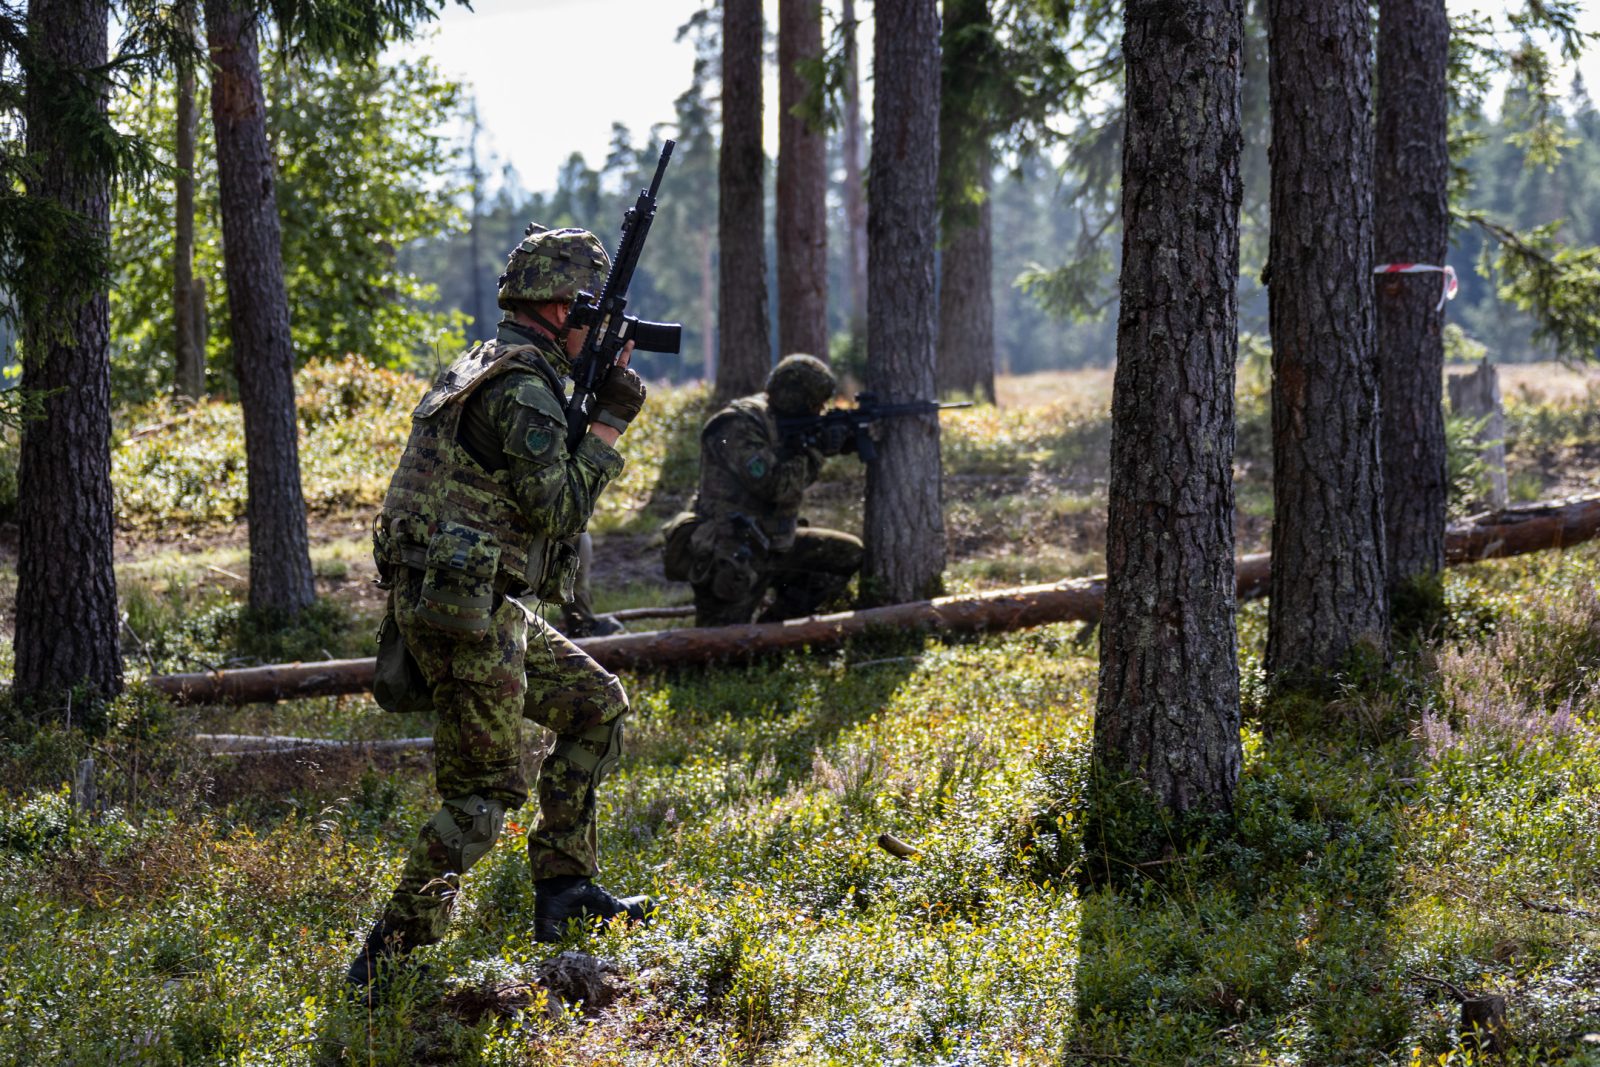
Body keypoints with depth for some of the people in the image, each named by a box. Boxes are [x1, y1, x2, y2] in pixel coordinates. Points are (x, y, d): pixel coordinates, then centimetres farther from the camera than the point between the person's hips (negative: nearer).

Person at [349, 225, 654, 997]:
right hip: (464, 612, -10)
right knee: (484, 794, -5)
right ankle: (392, 953, -3)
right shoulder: (520, 389, -17)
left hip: (482, 607, 10)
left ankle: (562, 883, 18)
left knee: (598, 707, 17)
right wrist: (610, 421, -9)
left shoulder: (486, 369, 16)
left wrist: (598, 404, 14)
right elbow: (561, 508, -18)